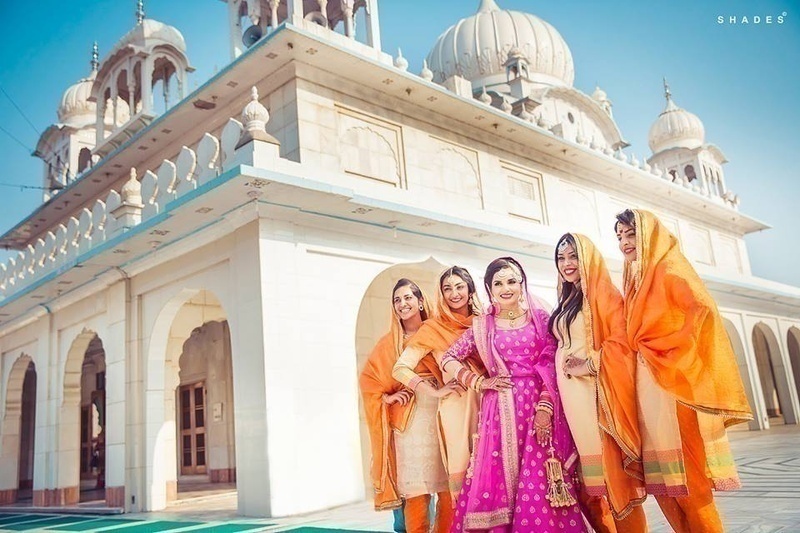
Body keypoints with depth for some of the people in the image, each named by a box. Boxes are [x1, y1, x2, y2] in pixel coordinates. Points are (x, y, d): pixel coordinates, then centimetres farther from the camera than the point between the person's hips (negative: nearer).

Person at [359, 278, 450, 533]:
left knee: (450, 488, 1)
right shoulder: (390, 342, 9)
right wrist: (386, 397, -2)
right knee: (417, 490, -4)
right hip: (410, 420, -1)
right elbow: (367, 378, 11)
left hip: (441, 414, 1)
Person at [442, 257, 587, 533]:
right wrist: (480, 382, 0)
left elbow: (550, 364, 1)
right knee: (497, 480, 2)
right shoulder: (483, 325, 7)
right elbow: (448, 359, 10)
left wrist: (545, 407, -10)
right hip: (502, 410, 1)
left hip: (539, 405, -1)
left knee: (540, 484, -3)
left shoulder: (539, 317, 6)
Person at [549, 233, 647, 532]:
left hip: (598, 391, -7)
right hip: (571, 396, 7)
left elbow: (621, 340, -11)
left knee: (611, 469, -6)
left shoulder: (603, 294, -1)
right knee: (588, 476, 7)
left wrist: (591, 364, -18)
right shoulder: (566, 305, 20)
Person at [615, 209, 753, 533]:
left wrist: (674, 348, -16)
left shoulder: (668, 270, -3)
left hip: (673, 378, -8)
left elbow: (702, 307, -19)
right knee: (664, 477, 5)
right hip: (648, 382, 8)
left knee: (686, 476, -7)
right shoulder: (636, 280, 20)